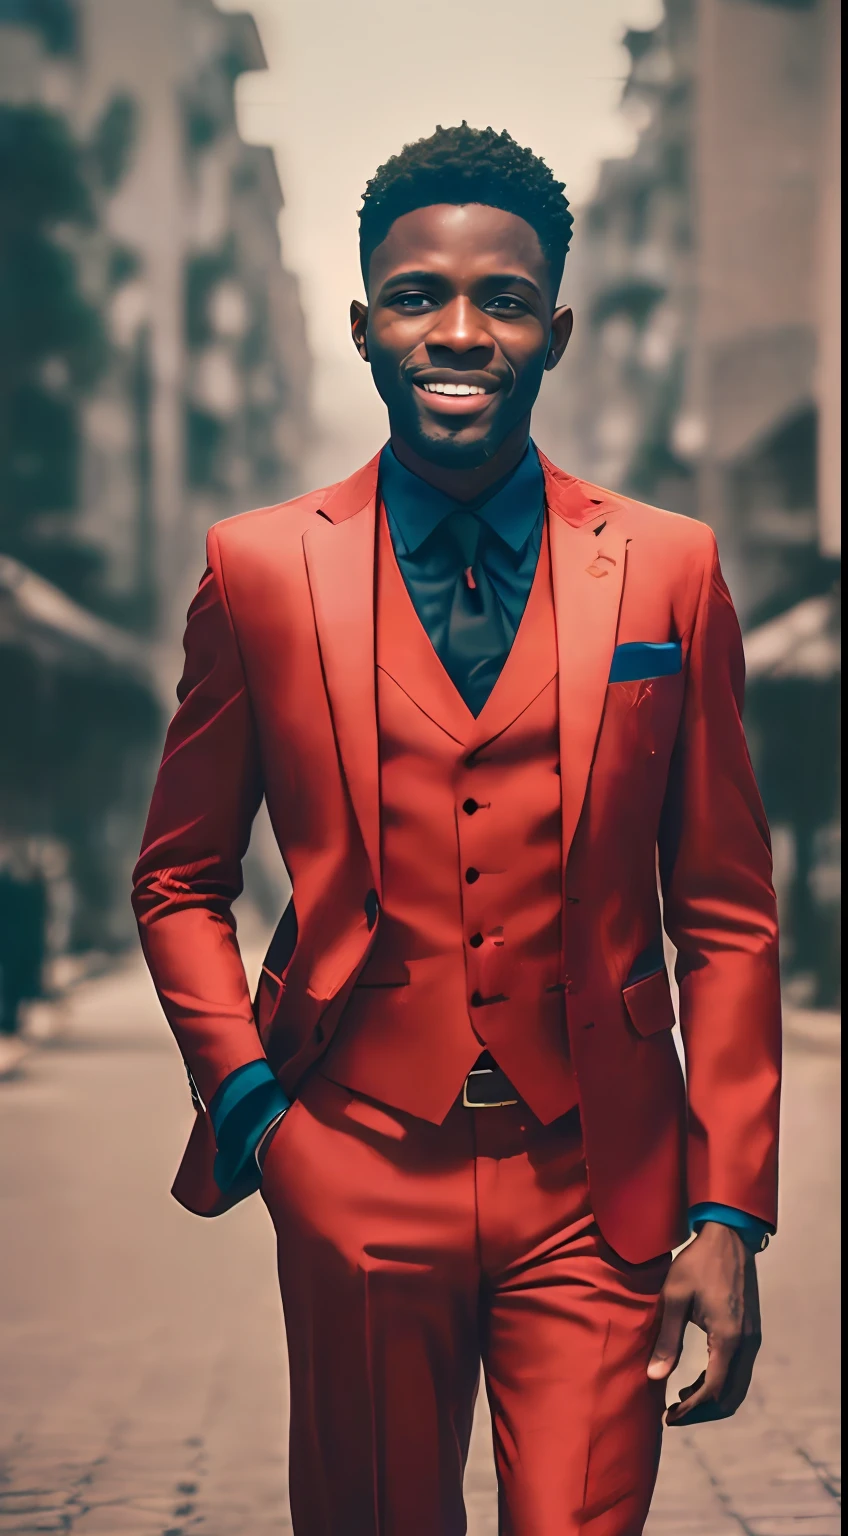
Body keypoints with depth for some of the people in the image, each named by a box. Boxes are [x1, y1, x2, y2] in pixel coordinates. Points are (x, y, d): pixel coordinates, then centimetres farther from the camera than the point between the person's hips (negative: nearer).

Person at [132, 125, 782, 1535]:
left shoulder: (670, 571, 2)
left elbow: (727, 916, 3)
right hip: (355, 1177, 0)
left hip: (598, 1189, 0)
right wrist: (248, 1101, -6)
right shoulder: (261, 570, 1)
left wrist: (729, 1214, -3)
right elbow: (181, 882, 9)